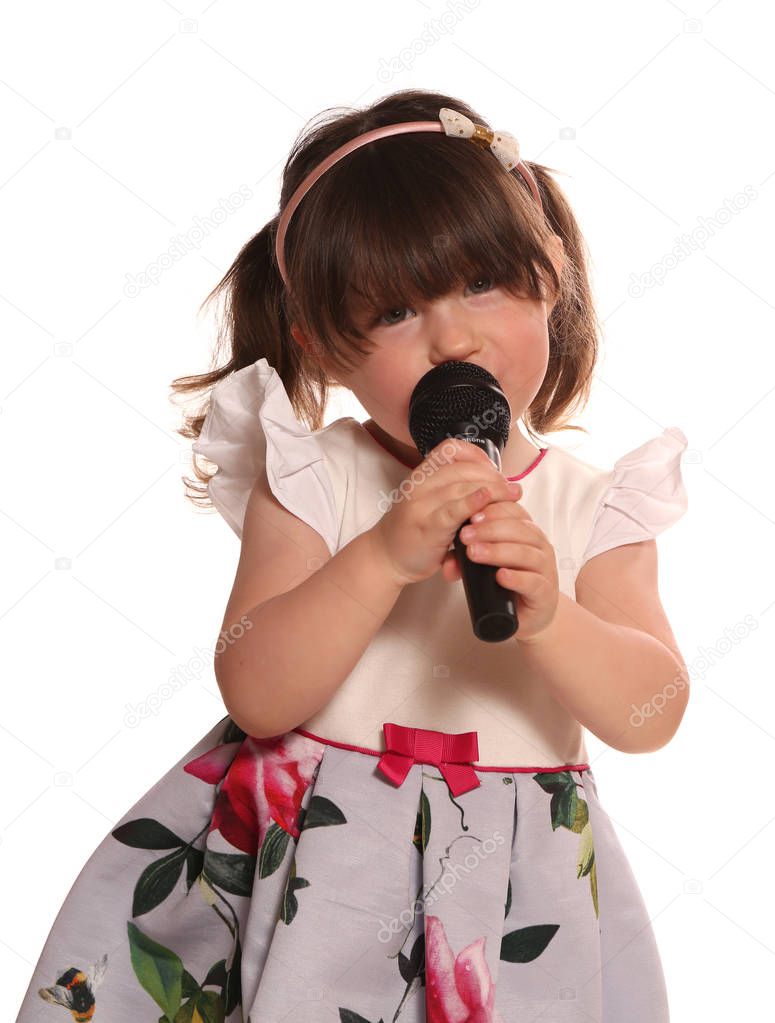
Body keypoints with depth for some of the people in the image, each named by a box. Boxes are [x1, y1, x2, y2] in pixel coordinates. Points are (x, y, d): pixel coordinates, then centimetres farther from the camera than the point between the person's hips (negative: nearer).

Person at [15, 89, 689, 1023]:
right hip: (307, 858, -1)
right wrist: (384, 558, -31)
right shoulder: (313, 481, -9)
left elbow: (653, 717, -11)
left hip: (508, 884, 2)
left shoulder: (593, 509, -4)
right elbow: (255, 695, -18)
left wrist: (548, 616, -30)